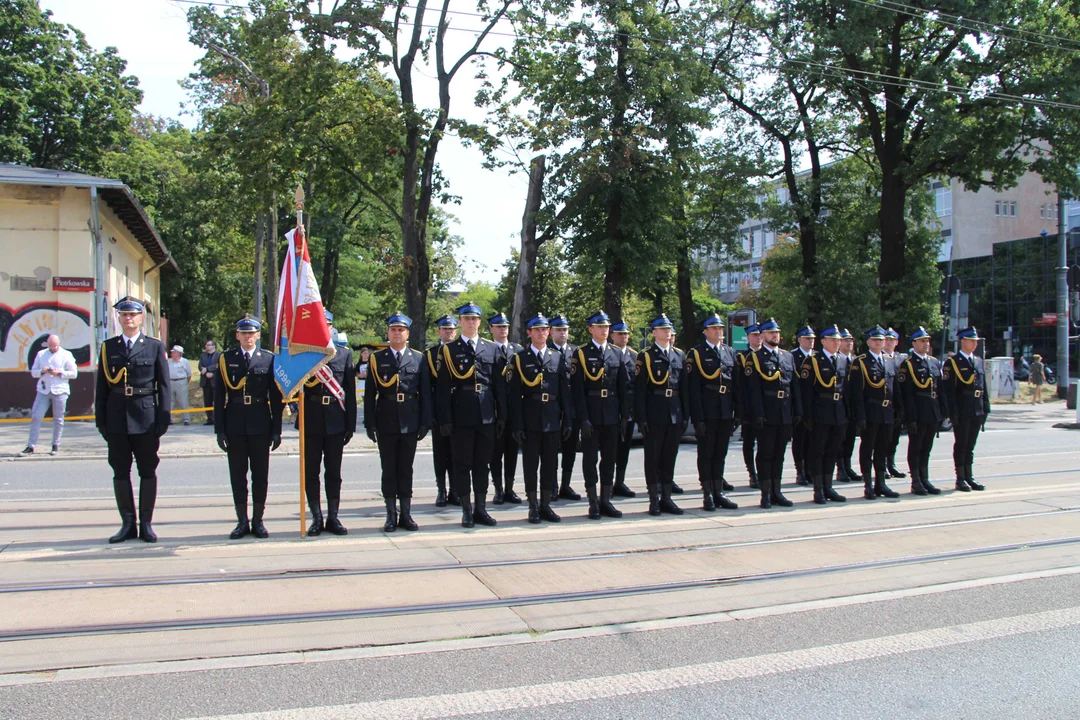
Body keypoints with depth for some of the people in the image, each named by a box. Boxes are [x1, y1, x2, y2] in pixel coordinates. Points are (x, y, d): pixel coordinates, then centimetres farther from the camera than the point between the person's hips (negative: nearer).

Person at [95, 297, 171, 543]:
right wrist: (101, 419, 3)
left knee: (147, 471, 4)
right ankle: (128, 524, 15)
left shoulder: (155, 346, 3)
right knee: (120, 472, 6)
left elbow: (164, 384, 1)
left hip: (146, 418, -2)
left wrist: (163, 419, -5)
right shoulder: (108, 347, 9)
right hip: (116, 419, 2)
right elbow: (102, 386, 8)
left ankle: (146, 523, 12)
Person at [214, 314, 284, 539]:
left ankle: (258, 521, 15)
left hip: (261, 426, -1)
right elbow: (219, 397, 3)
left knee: (260, 475, 5)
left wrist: (276, 429, -1)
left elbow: (276, 396, 2)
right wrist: (219, 429, -2)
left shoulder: (269, 359, 3)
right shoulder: (225, 359, 5)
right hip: (235, 426, 1)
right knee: (237, 476, 5)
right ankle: (242, 521, 15)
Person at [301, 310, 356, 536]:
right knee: (311, 473, 5)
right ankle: (317, 519, 13)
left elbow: (350, 392, 5)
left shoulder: (345, 354, 6)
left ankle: (333, 518, 16)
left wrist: (350, 425, 1)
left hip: (336, 422, 1)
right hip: (311, 422, -1)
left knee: (333, 473, 8)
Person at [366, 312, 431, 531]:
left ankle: (406, 514, 14)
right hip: (386, 424, 0)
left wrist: (425, 422, -2)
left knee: (406, 470, 7)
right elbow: (369, 394, 3)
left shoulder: (419, 359, 6)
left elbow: (425, 393, 4)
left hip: (410, 424, 0)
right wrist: (370, 423, -4)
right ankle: (391, 515, 12)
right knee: (389, 470, 5)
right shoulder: (377, 359, 5)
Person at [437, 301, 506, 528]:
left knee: (482, 463, 8)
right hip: (461, 415, -2)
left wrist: (501, 415, 4)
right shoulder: (449, 349, 2)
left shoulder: (491, 348, 9)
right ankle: (467, 510, 11)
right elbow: (443, 387, -1)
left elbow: (499, 384, 8)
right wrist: (445, 419, -7)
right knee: (462, 464, 3)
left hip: (487, 415, 2)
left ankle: (481, 508, 16)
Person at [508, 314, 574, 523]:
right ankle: (533, 507, 12)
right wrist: (517, 424, -10)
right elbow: (513, 395, -3)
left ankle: (546, 505, 17)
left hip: (553, 419, 3)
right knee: (531, 464, 3)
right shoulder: (519, 359, 1)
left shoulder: (558, 358, 10)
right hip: (530, 420, -3)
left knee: (550, 464, 8)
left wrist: (568, 420, 3)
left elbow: (565, 391, 9)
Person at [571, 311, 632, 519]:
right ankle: (593, 503, 8)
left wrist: (625, 416, 3)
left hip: (612, 415, 4)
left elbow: (624, 386, 10)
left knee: (609, 458, 8)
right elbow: (577, 389, -7)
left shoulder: (618, 354, 10)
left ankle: (606, 501, 16)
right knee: (590, 459, 2)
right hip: (591, 415, -4)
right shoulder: (581, 353, -2)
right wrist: (583, 418, -14)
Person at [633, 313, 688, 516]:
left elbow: (684, 387, 13)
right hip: (654, 414, -4)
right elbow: (639, 389, -6)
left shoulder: (679, 355, 12)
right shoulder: (645, 356, -2)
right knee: (653, 458, 2)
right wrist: (641, 418, -12)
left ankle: (666, 498, 16)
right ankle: (654, 500, 9)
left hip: (675, 415, 5)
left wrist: (686, 415, 7)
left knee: (670, 458, 9)